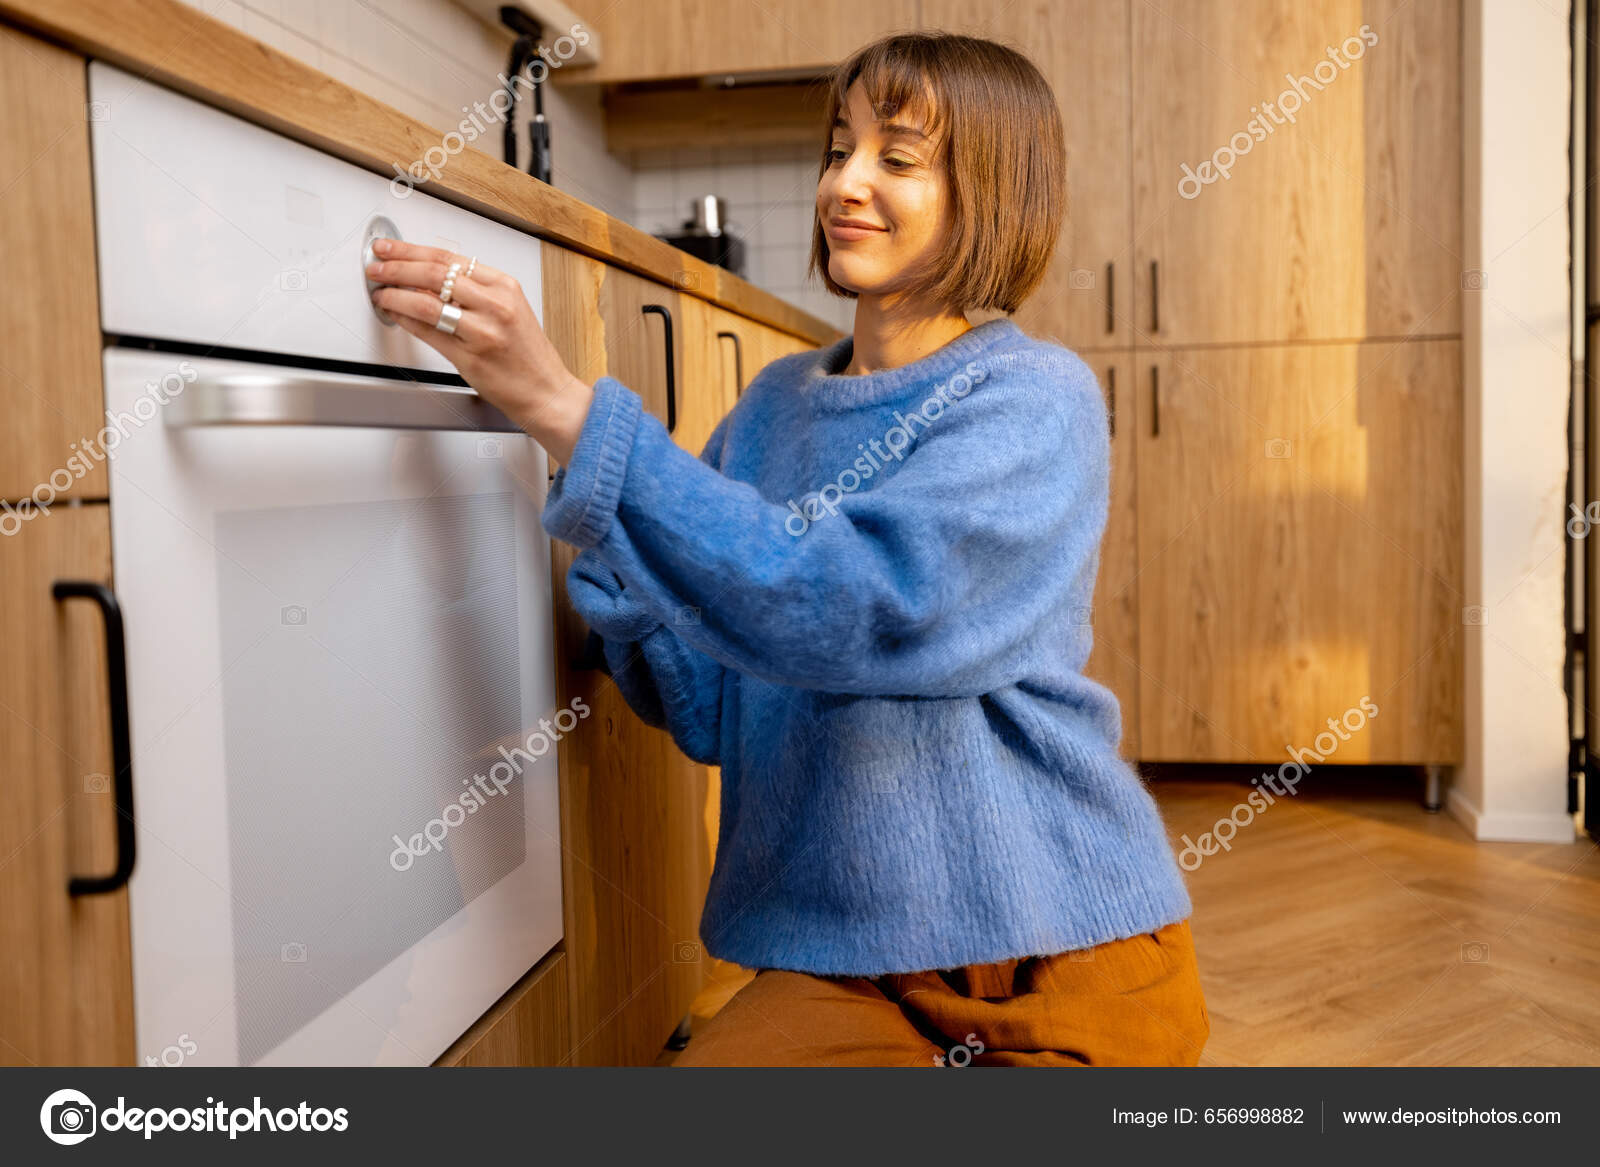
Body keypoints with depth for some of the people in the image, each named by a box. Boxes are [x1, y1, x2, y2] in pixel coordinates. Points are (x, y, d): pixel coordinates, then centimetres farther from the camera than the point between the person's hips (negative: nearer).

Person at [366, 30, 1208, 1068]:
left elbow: (858, 607, -28)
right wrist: (597, 530, -11)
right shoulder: (777, 404, 7)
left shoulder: (1036, 401, -10)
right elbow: (708, 708, 5)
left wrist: (563, 405, -28)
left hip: (1060, 960, -4)